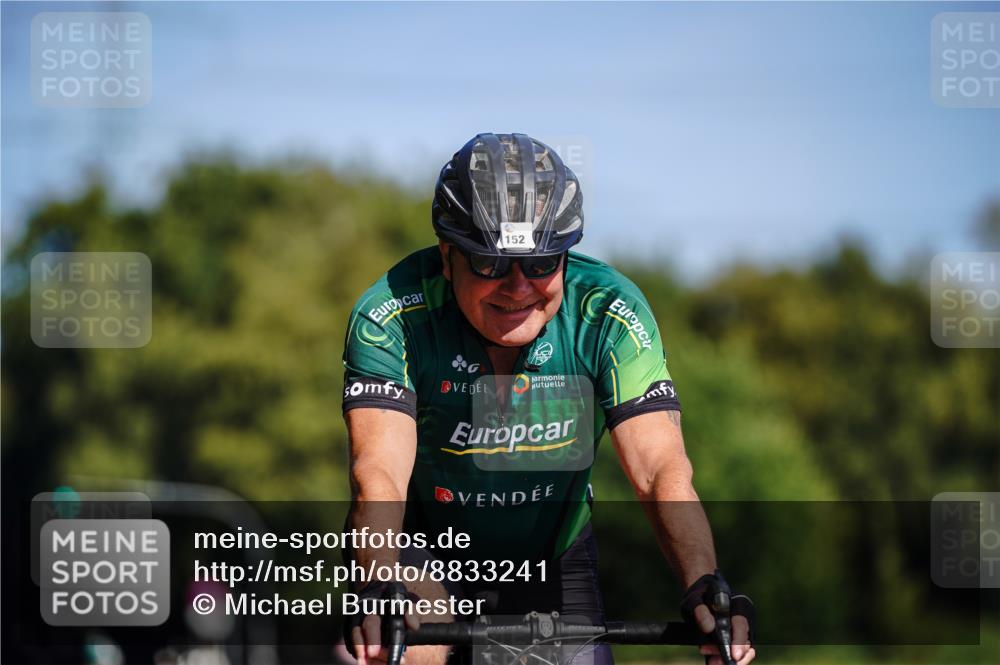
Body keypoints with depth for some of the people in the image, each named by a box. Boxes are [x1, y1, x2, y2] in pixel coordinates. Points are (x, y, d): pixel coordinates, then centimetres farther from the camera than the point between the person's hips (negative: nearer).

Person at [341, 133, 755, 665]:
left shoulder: (609, 315, -22)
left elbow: (660, 468, -30)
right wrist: (380, 592, -57)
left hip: (551, 559, 3)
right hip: (425, 546, -3)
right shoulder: (391, 316, -27)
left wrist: (704, 587, -48)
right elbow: (379, 474, -37)